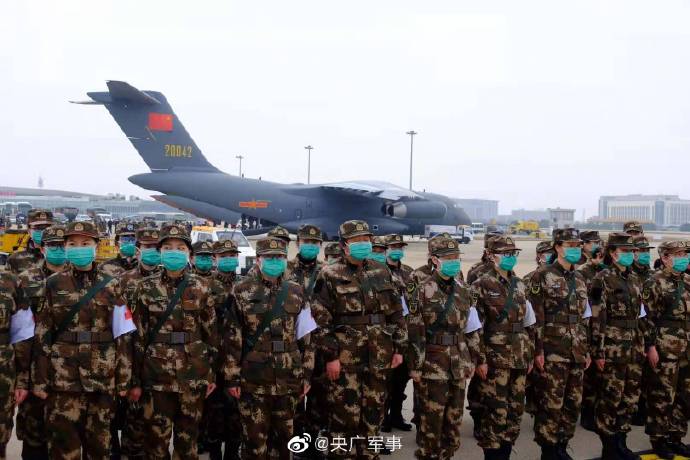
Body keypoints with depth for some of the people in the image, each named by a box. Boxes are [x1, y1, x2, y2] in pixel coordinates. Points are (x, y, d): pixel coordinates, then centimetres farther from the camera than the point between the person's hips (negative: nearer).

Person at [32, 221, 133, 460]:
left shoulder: (111, 286, 4)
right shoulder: (52, 284, 3)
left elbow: (123, 335, 3)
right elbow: (41, 335, 2)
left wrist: (124, 378, 0)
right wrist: (39, 379, -2)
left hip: (102, 377, 1)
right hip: (63, 377, -1)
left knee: (99, 440, 11)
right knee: (64, 441, 4)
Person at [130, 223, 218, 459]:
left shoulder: (201, 287, 0)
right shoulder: (146, 288, -2)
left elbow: (211, 332, 3)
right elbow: (138, 336, 0)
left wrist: (212, 373, 2)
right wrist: (135, 380, 0)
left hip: (194, 373, 1)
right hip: (157, 373, 0)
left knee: (189, 435, 12)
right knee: (156, 437, 8)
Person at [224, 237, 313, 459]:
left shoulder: (297, 291, 5)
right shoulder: (242, 291, -3)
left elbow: (307, 334, 7)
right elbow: (232, 337, -4)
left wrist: (307, 373, 4)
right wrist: (232, 376, -6)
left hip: (288, 378, 3)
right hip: (253, 378, -2)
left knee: (285, 434, 14)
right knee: (255, 437, 7)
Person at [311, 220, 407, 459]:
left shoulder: (382, 272, 8)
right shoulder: (330, 275, -5)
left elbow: (397, 313, 11)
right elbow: (321, 320, -8)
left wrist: (399, 348, 6)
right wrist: (330, 356, -12)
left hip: (378, 357, 4)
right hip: (345, 358, -4)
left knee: (373, 411, 14)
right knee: (345, 413, 2)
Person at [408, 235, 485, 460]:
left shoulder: (463, 290, 9)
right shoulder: (424, 290, -8)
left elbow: (472, 329, 14)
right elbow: (416, 332, -10)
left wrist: (479, 359, 13)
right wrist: (415, 366, -13)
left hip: (458, 362, 5)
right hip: (433, 362, -5)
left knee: (454, 415, 13)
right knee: (432, 416, 2)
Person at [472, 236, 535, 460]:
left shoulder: (520, 285, 11)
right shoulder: (482, 285, -7)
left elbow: (529, 323, 16)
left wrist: (530, 354, 13)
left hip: (519, 357, 6)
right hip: (495, 358, -6)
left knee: (516, 409, 12)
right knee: (497, 411, -1)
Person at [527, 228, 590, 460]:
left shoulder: (579, 278, 14)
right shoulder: (542, 277, -7)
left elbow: (583, 318, 18)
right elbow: (536, 318, -11)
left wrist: (586, 349, 15)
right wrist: (538, 351, -14)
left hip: (576, 351, 7)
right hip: (553, 351, -7)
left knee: (573, 403, 12)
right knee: (551, 404, -1)